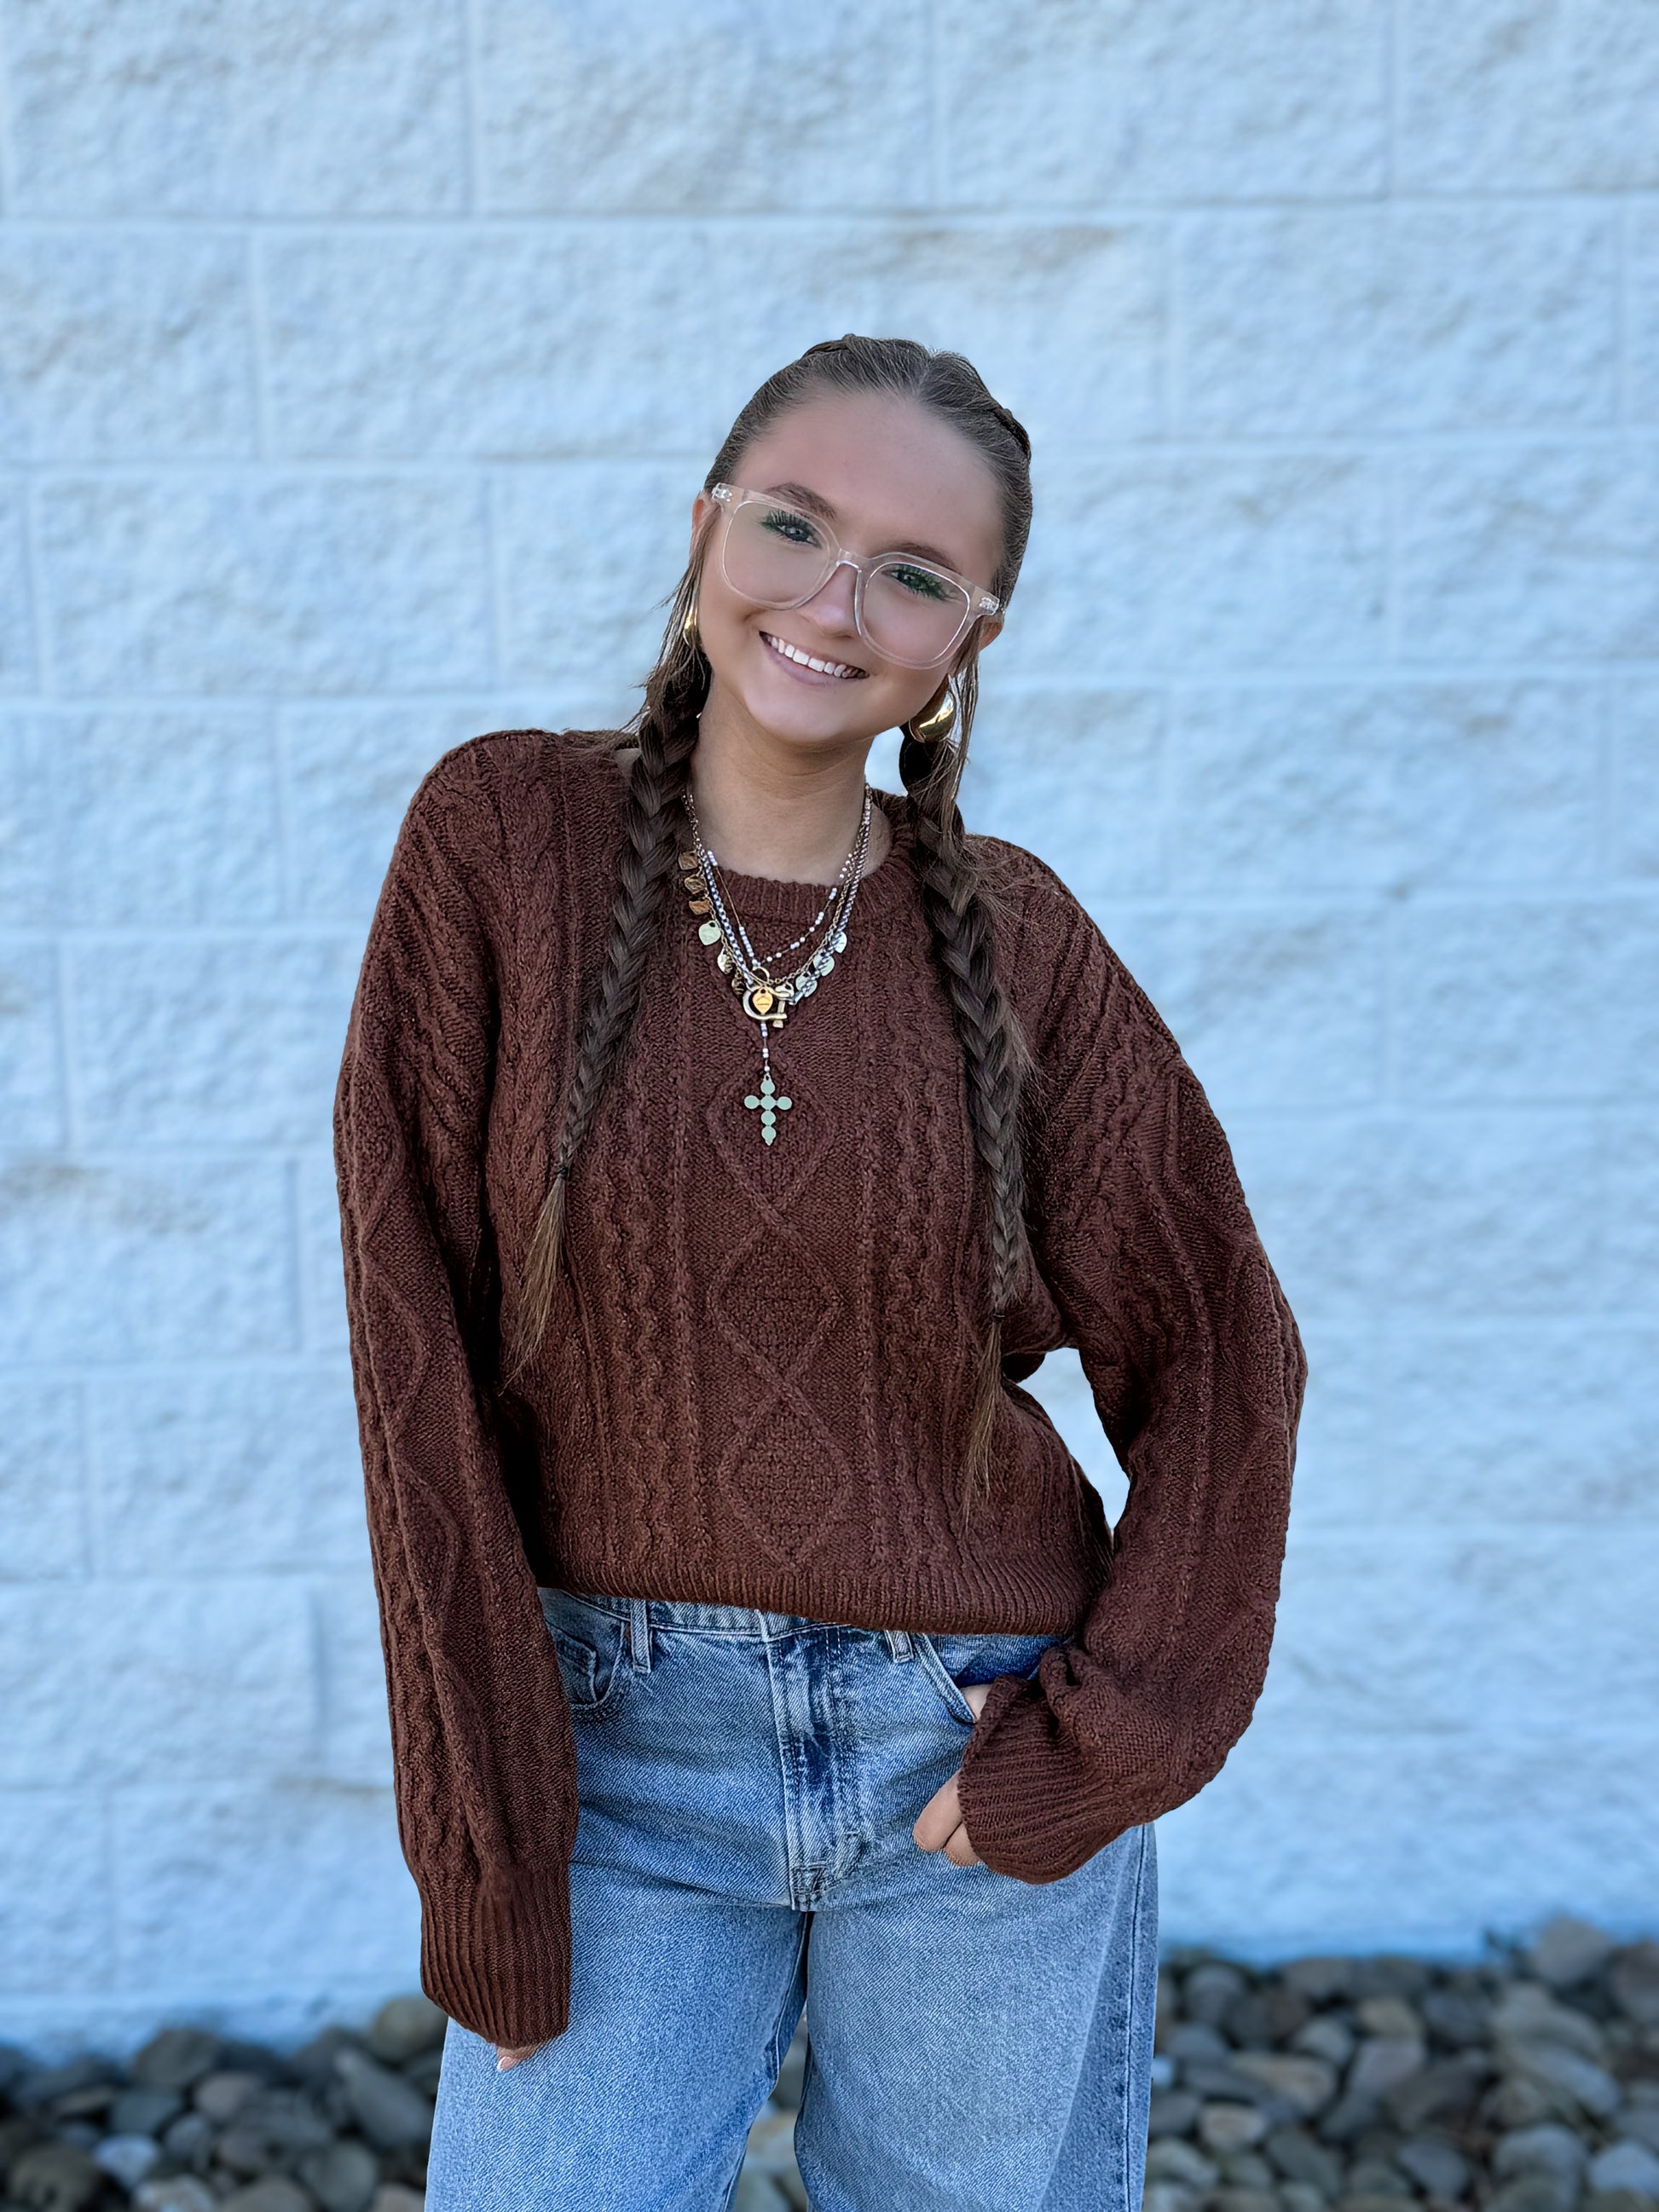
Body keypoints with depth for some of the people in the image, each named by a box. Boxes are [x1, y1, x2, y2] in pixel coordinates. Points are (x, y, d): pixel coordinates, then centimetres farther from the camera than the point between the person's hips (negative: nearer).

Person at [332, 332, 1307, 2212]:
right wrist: (487, 1843, -8)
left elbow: (1215, 1358, 2)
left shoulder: (1011, 936, -5)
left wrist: (1111, 1738, -5)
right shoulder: (506, 839, -8)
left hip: (976, 1762, 1)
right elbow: (419, 1345, -9)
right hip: (621, 1753, -1)